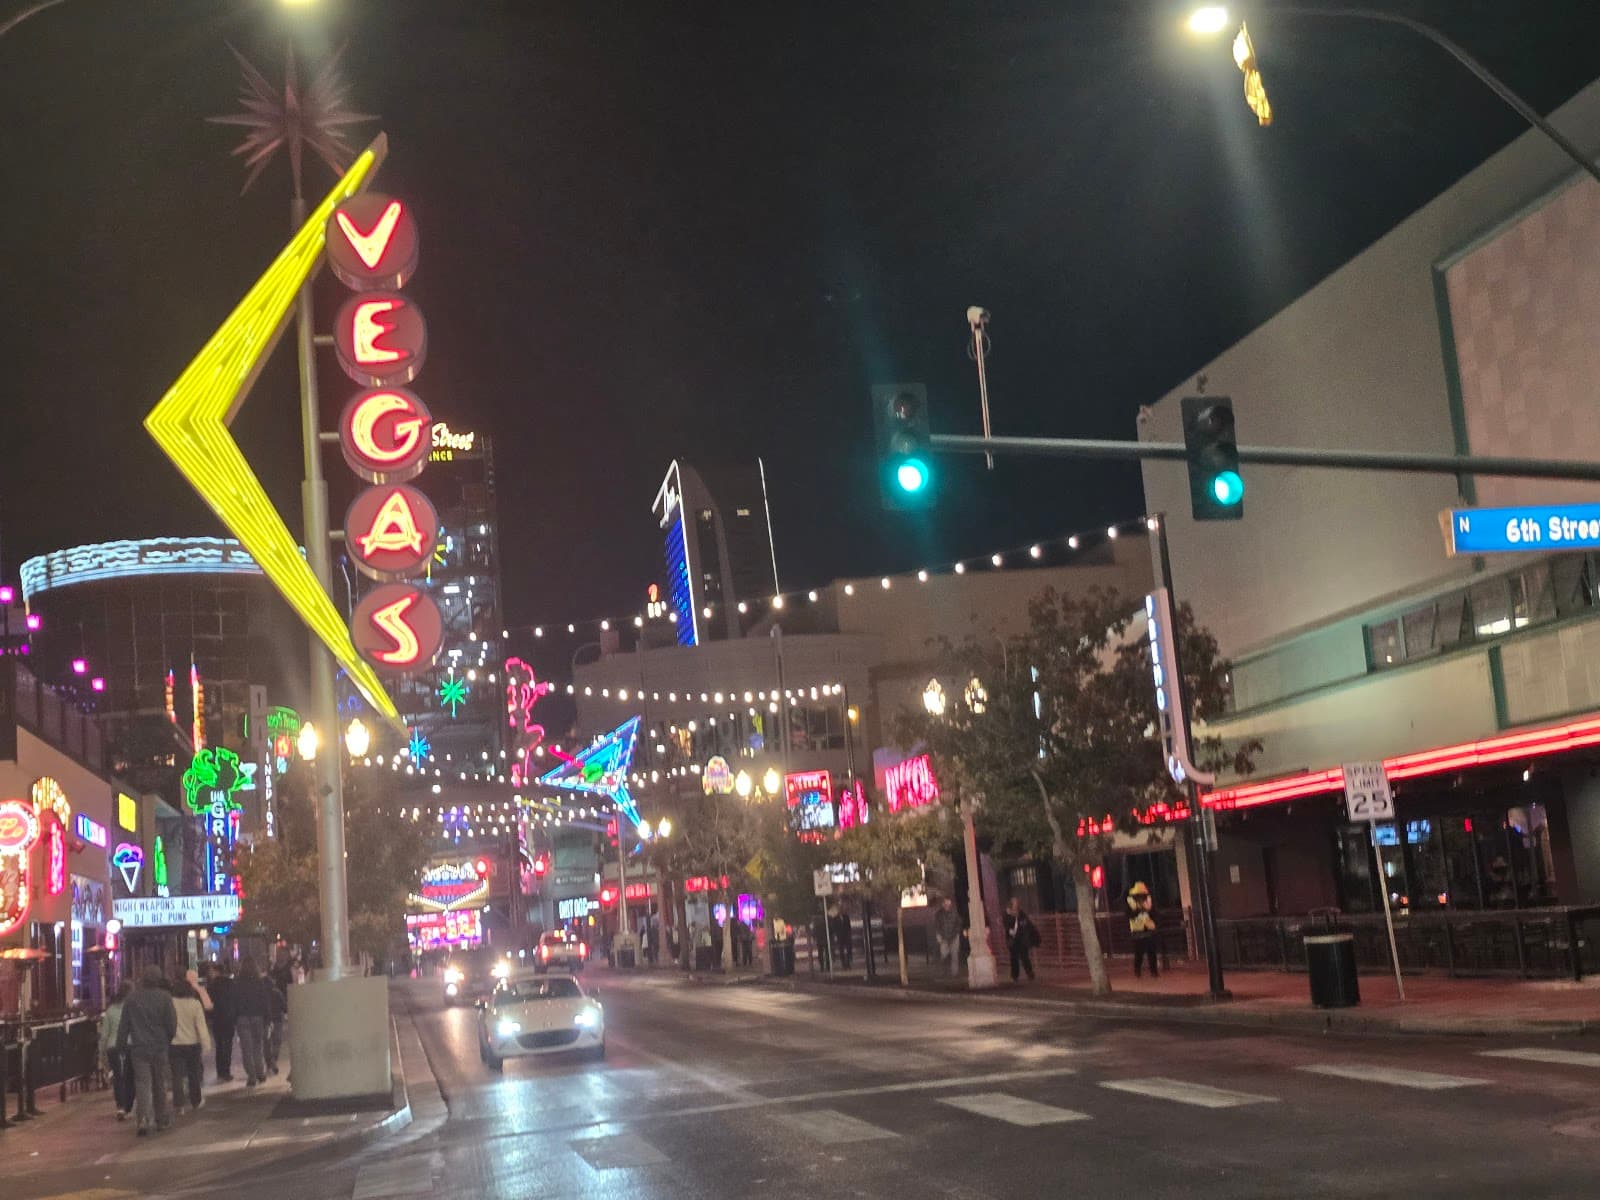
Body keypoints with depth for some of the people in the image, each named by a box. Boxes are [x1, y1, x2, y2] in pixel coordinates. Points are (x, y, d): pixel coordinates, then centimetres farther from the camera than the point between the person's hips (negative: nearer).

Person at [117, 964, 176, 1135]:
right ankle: (161, 1119, 20)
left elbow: (123, 1026, 3)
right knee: (159, 1085, 12)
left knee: (142, 1083, -2)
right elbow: (172, 1024, -6)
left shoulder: (131, 999, 0)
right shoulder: (165, 997, -7)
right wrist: (169, 1040, 11)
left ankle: (142, 1119, -19)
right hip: (160, 1047, 0)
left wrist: (122, 1045, 12)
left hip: (139, 1048, 0)